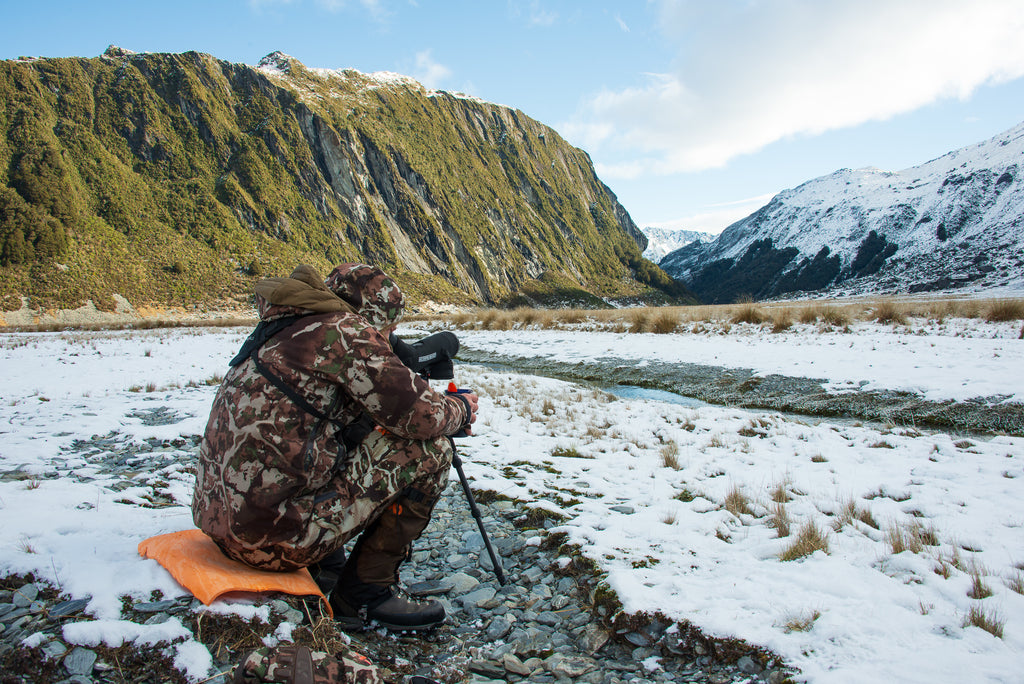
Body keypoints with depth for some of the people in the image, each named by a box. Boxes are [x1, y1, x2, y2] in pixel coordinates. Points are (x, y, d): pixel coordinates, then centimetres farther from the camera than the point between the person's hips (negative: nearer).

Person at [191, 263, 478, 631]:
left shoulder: (284, 328, 16)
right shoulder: (343, 330, -10)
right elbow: (417, 415, -13)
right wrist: (460, 409, 9)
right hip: (270, 535, -10)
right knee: (428, 451, -5)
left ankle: (321, 567, 19)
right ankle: (364, 591, 3)